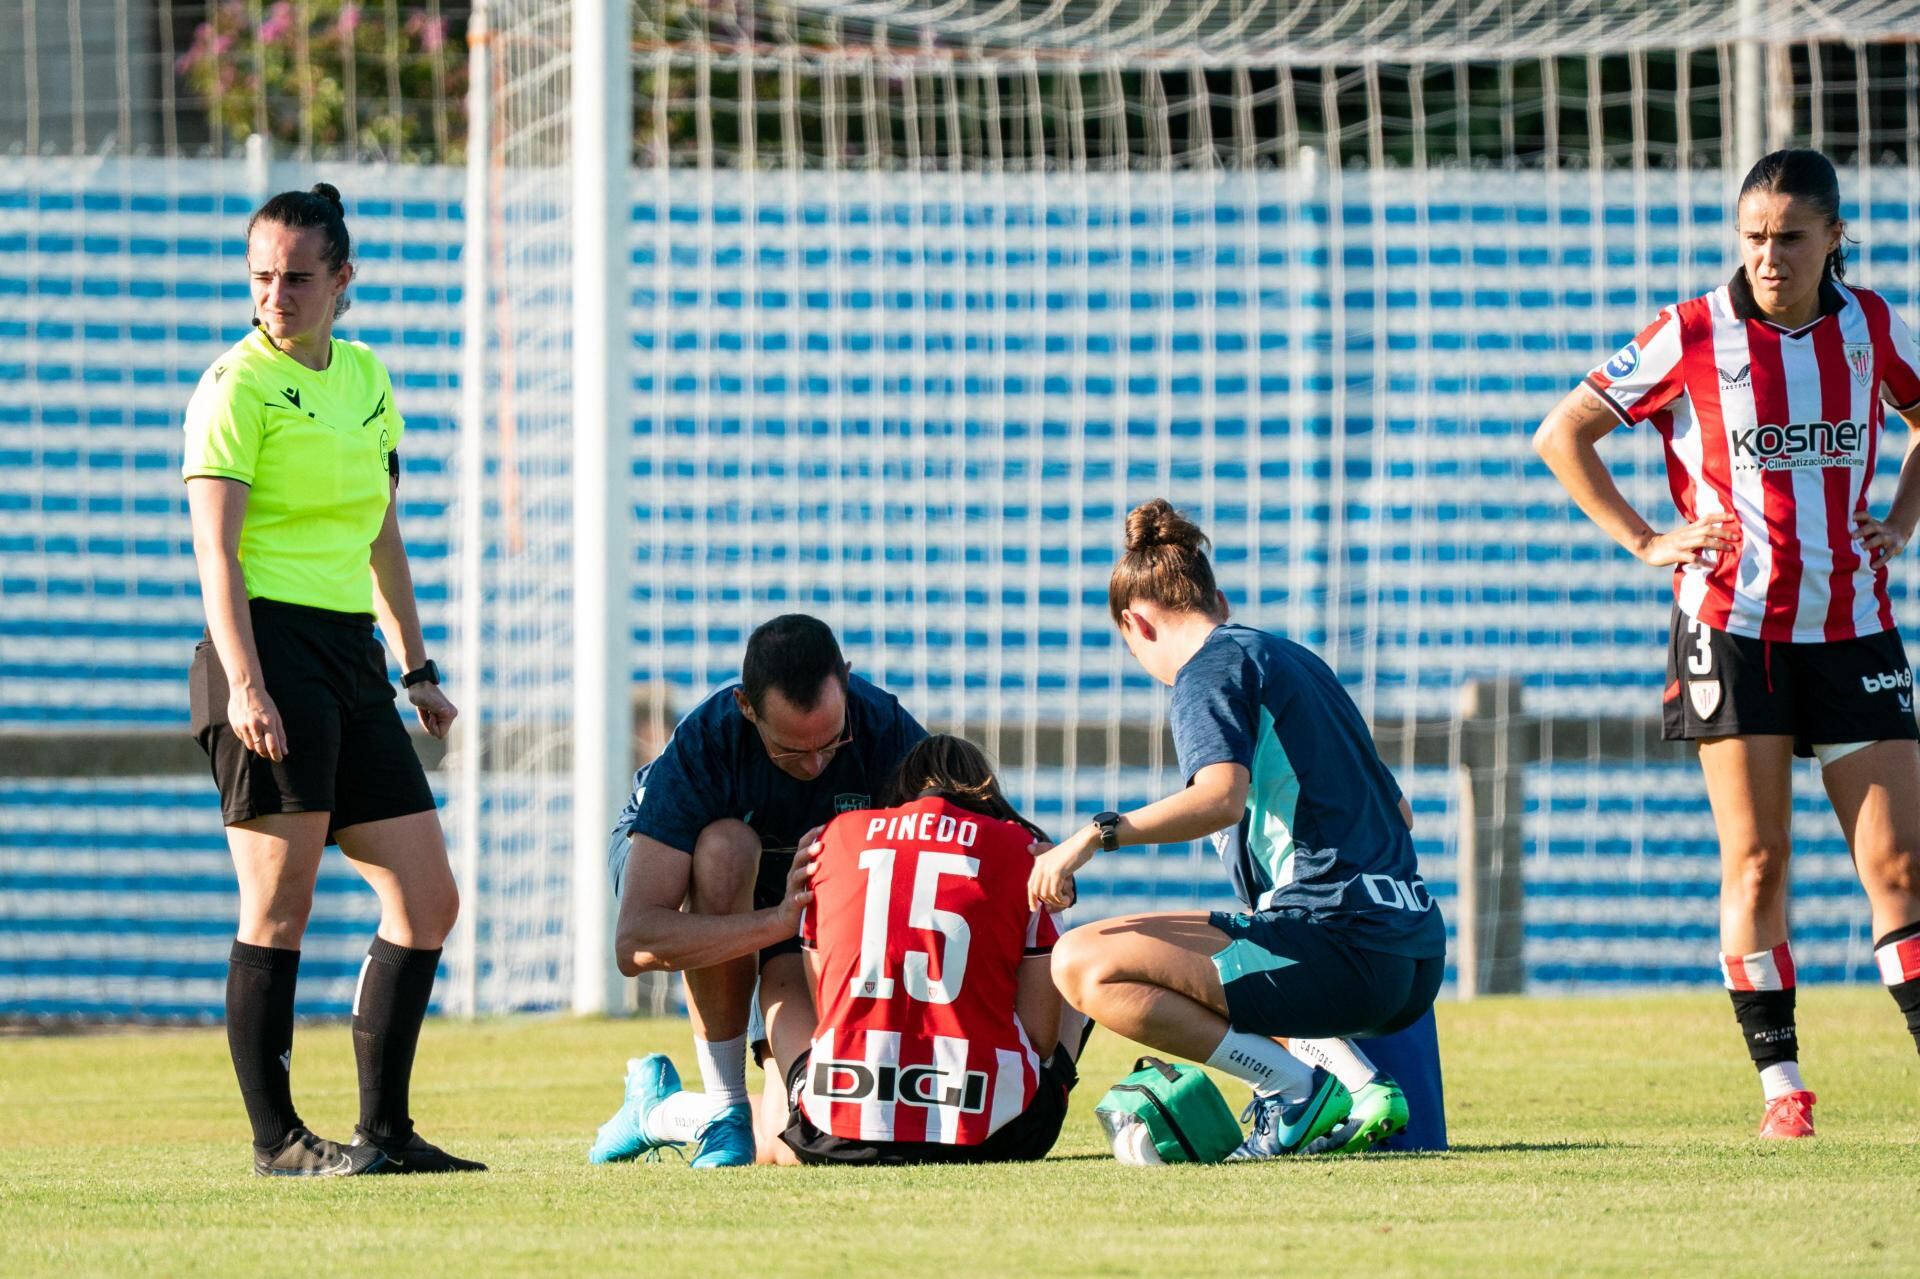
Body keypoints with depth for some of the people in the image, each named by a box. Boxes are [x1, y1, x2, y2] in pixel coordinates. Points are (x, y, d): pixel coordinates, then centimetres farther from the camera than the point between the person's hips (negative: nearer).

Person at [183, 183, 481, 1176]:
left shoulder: (365, 377, 16)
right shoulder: (236, 387, -6)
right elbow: (215, 549, -14)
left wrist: (417, 666, 24)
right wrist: (243, 681, -24)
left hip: (353, 657, 8)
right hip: (271, 648, -8)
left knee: (428, 899, 5)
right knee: (280, 907, -7)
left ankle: (384, 1130, 11)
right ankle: (275, 1138, -2)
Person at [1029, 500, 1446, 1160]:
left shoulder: (1215, 666, -2)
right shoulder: (1295, 659, 24)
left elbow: (1221, 796, -22)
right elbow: (1397, 810, 31)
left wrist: (1098, 834, -24)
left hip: (1341, 950, -9)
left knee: (1086, 965, -13)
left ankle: (1301, 1092, -12)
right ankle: (1355, 1081, 12)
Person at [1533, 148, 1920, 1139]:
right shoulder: (1693, 334, -4)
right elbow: (1562, 434, 2)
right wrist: (1646, 542, -4)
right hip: (1731, 621, -2)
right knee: (1754, 860, -4)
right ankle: (1780, 1084, 0)